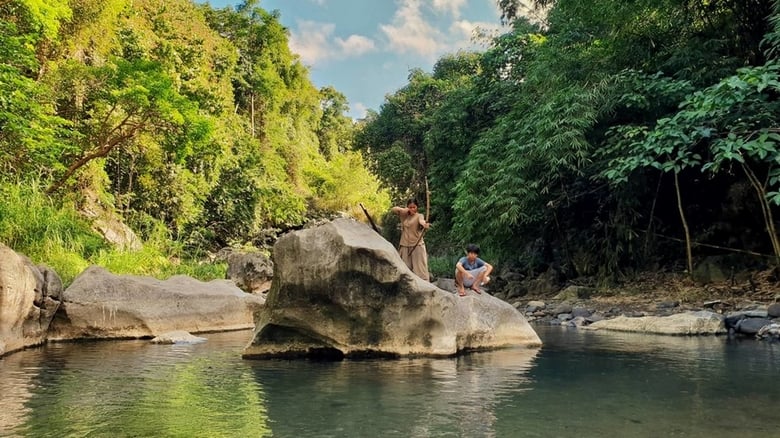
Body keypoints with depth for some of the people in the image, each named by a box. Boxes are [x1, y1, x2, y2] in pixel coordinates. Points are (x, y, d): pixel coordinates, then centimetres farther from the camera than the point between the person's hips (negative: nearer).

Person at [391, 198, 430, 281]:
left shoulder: (419, 216, -6)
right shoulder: (404, 215, 9)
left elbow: (421, 221, -29)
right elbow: (394, 209, 7)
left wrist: (425, 224, -53)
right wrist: (404, 209, -10)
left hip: (417, 246, -5)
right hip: (405, 246, 5)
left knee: (420, 269, -10)